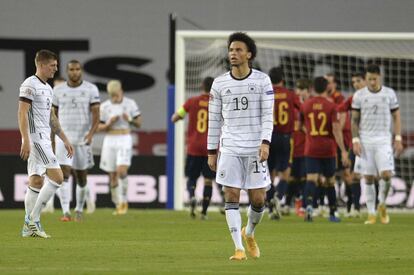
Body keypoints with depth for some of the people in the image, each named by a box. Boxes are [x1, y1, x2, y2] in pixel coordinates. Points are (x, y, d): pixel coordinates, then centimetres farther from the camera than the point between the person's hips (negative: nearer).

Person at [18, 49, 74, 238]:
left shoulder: (47, 88, 18)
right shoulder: (30, 85, -11)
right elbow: (22, 113, -17)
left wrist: (65, 140, 24)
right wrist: (25, 141, -24)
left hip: (44, 139, 9)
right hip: (35, 138, -9)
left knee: (36, 181, 8)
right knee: (56, 177, -13)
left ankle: (29, 225, 10)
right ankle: (33, 220, -9)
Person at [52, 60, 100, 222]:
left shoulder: (91, 89, -1)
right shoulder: (58, 90, 5)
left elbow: (96, 114, -7)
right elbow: (54, 115, 14)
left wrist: (91, 133, -22)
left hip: (83, 139, 0)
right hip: (63, 138, 0)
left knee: (81, 177, 9)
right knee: (64, 174, -14)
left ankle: (79, 210, 27)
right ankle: (66, 212, -18)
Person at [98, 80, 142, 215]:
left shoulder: (130, 104, 1)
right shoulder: (104, 106, 3)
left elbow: (139, 123, 6)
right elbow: (99, 127, 6)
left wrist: (130, 120, -14)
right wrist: (109, 123, -13)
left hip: (125, 139, -2)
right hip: (110, 140, 2)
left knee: (122, 171, -19)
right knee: (112, 175, 3)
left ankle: (124, 201, -4)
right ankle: (118, 205, 14)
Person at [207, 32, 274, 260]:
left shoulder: (262, 81, 2)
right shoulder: (219, 84, 6)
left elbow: (267, 115, -1)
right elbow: (214, 119, 10)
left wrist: (265, 143, -14)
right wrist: (212, 151, 7)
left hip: (255, 148, -1)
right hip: (229, 149, 1)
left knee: (258, 199, 0)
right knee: (231, 196, -6)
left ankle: (249, 233, 29)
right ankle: (239, 248, -3)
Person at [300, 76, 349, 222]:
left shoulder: (305, 105, 2)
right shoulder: (331, 106, -6)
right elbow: (336, 129, -13)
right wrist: (343, 150, -12)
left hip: (311, 149, 1)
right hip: (328, 150, -1)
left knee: (311, 179, -8)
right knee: (330, 181, 13)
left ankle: (309, 204, -36)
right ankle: (332, 214, 21)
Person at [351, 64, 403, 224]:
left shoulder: (389, 94, 3)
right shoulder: (359, 95, 3)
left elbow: (396, 117, 7)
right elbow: (355, 120, 6)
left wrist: (398, 139, -1)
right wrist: (355, 141, -4)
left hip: (384, 140, 0)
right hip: (365, 140, 0)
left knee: (386, 174, -15)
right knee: (369, 178, -1)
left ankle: (382, 204, 10)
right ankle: (371, 214, 6)